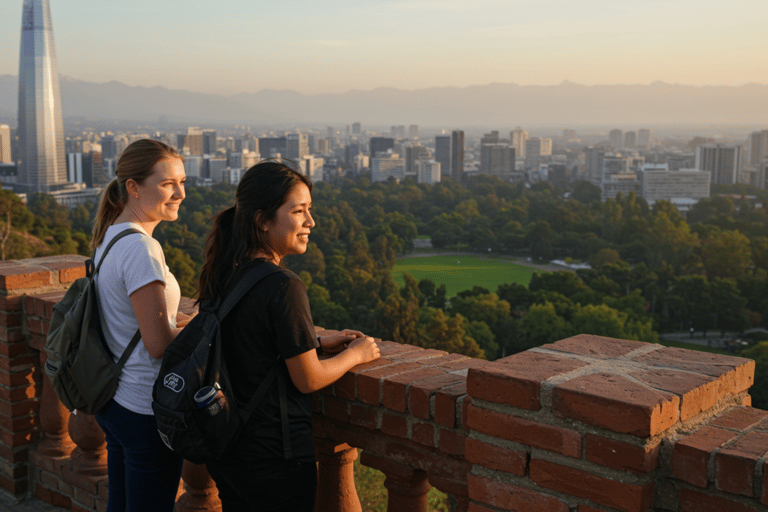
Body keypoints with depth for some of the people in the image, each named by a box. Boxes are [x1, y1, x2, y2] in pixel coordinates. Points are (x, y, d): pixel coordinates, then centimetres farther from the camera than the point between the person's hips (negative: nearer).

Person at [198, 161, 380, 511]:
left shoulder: (221, 274, 1)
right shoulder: (283, 287, -24)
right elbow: (308, 380, -17)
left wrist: (318, 343, 11)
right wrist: (356, 354, 0)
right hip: (274, 456, -8)